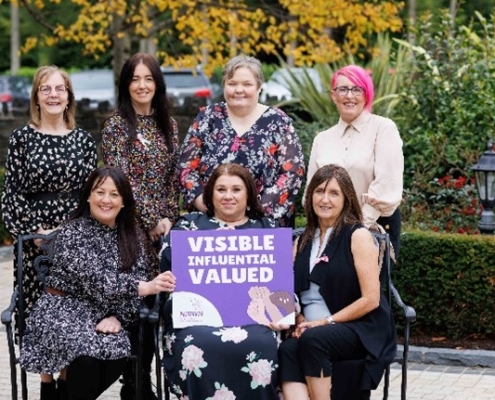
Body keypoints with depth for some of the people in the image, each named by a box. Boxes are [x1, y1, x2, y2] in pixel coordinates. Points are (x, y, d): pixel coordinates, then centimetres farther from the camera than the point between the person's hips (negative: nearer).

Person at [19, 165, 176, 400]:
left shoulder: (130, 234, 6)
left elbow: (137, 277, 1)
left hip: (102, 314, 5)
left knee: (118, 349, -27)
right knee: (89, 351, -34)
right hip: (63, 311, -5)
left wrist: (118, 317, -17)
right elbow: (96, 280, -23)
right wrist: (145, 287, -35)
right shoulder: (73, 232, -12)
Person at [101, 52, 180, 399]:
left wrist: (169, 218, -1)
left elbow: (175, 176, 12)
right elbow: (121, 179, -11)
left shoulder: (168, 124, 12)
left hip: (163, 227, 5)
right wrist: (151, 222, -13)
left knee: (154, 300, 5)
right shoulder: (116, 125, -4)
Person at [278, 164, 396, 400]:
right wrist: (299, 321, -7)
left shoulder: (358, 236, -3)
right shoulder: (302, 242, 15)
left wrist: (326, 322, -12)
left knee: (312, 339, -34)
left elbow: (371, 299, -10)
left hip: (359, 329, -4)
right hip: (310, 331, 4)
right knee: (287, 350, -29)